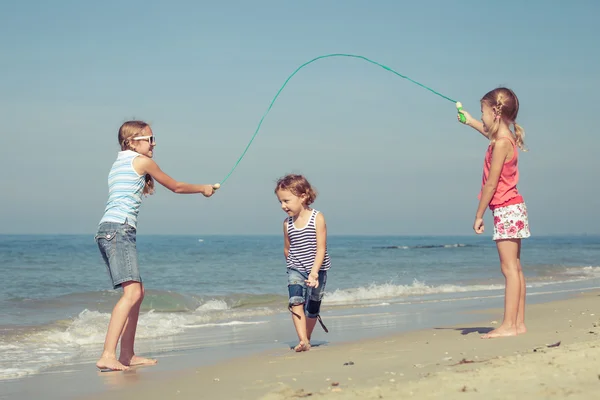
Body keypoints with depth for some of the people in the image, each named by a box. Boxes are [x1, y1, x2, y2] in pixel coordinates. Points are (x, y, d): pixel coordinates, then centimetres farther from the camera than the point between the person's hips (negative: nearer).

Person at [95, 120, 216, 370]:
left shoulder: (119, 163, 24)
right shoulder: (142, 161, 1)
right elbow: (175, 187, 12)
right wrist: (203, 189, 27)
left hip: (108, 230, 10)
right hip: (119, 229, -10)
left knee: (137, 292, 13)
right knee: (132, 292, -19)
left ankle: (127, 354, 16)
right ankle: (108, 356, -29)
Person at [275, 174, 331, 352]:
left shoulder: (317, 218, -13)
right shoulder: (287, 223, -2)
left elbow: (321, 248, -18)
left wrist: (314, 272, -27)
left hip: (317, 270, -2)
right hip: (295, 270, 2)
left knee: (312, 309, 7)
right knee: (295, 301, -20)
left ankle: (306, 339, 27)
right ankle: (303, 341, -25)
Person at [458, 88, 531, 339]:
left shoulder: (501, 144, -16)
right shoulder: (506, 138, 12)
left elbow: (491, 183, -17)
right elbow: (491, 133, 39)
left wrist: (479, 215, -13)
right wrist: (471, 122, 43)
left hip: (506, 209, -10)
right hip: (512, 207, 10)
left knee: (509, 268, -11)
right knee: (514, 268, 9)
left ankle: (509, 325, -13)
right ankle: (519, 323, 12)